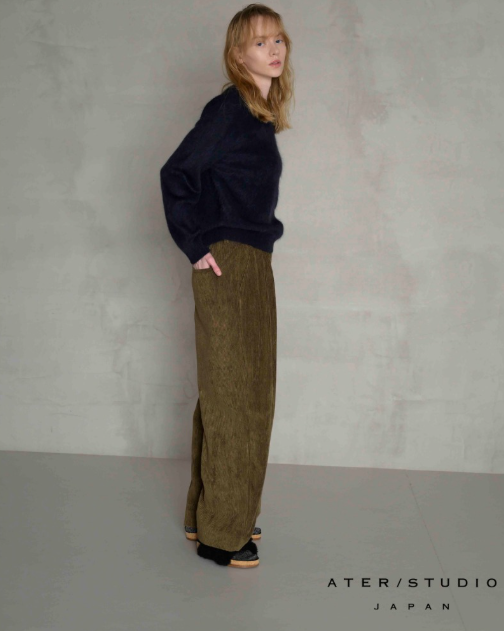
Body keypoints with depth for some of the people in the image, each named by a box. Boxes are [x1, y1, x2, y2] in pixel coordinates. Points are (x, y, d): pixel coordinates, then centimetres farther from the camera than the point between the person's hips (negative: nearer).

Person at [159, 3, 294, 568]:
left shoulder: (262, 116, 14)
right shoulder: (229, 109, -11)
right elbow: (177, 174, -16)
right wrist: (197, 247, -15)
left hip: (254, 266, 9)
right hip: (228, 267, -9)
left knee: (248, 391, 15)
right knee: (233, 397, -4)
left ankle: (212, 515, 28)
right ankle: (219, 534, 9)